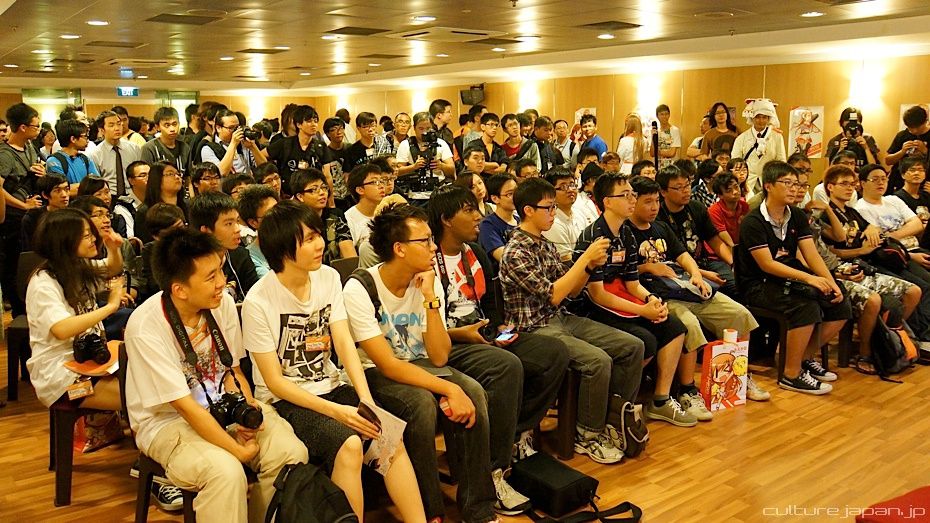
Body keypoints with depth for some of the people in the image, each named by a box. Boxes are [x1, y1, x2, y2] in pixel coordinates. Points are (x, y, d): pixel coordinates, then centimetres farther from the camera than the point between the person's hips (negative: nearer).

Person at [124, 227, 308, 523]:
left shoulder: (223, 303, -8)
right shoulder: (145, 327, -23)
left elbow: (232, 369, 5)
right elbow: (186, 407, -22)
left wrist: (246, 406, -15)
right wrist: (240, 451, -20)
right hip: (167, 420, -5)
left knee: (291, 452, -17)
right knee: (226, 472, -33)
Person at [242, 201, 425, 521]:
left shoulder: (329, 278, 1)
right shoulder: (258, 302, -15)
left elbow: (344, 343, -3)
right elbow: (274, 381, -12)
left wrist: (367, 400, -18)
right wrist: (336, 411, -21)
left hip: (331, 388, 5)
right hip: (285, 400, -4)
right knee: (348, 444, -30)